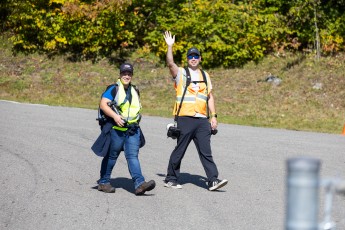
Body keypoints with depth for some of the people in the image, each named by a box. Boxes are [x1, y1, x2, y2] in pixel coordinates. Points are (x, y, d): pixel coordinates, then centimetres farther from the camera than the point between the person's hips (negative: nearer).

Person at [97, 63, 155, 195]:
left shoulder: (134, 91, 18)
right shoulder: (113, 89, -2)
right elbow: (103, 104, -13)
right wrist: (115, 116, -23)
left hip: (133, 130, 4)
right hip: (116, 129, -4)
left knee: (133, 156, -9)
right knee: (111, 156, 6)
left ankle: (139, 184, -22)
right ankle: (103, 182, 20)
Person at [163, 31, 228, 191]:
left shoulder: (205, 75, 18)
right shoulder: (181, 73, 4)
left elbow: (210, 97, 18)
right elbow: (170, 64, -16)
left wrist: (213, 116, 10)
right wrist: (170, 47, -26)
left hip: (202, 119, 4)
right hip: (185, 118, -4)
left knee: (206, 151, -1)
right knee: (179, 151, 3)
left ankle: (213, 181, -5)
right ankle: (171, 179, 14)